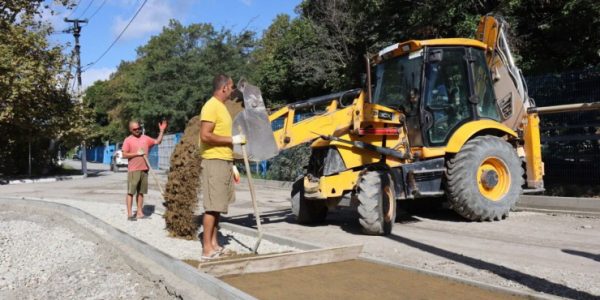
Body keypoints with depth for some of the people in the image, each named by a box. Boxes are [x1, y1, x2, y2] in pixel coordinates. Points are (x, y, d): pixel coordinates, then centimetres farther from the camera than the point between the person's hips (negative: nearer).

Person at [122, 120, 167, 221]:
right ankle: (129, 214, -1)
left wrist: (162, 131, 4)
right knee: (130, 192, -4)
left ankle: (139, 213, 14)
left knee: (141, 192, 9)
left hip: (144, 169, 5)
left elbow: (157, 141, 13)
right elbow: (124, 155, -7)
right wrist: (137, 153, -12)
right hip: (133, 170, -5)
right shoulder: (128, 140, -2)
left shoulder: (145, 138, 12)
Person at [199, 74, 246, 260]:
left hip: (224, 162, 10)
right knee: (211, 206, -7)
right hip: (214, 162, -10)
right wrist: (232, 139, -17)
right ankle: (207, 249, -2)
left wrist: (231, 164, 21)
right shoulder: (211, 106, -12)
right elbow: (205, 136, -21)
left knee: (217, 206, 11)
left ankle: (214, 244, 18)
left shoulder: (221, 106, 18)